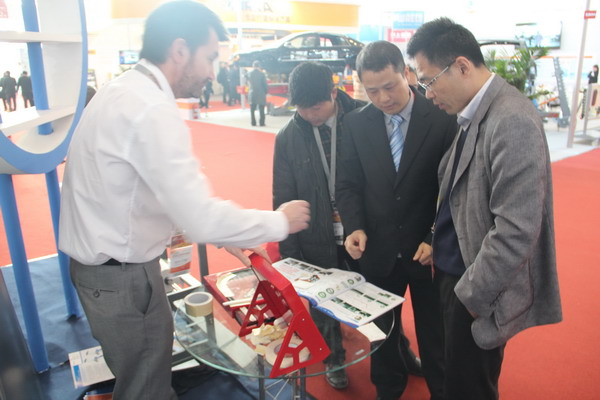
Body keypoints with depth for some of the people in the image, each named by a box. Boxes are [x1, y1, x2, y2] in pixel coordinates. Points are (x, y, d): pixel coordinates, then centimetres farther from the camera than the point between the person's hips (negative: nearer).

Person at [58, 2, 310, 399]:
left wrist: (223, 234, 9)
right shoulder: (152, 110, -25)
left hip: (107, 261, 9)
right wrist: (280, 222, -14)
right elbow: (202, 218, -30)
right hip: (121, 273, -9)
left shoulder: (127, 91, 6)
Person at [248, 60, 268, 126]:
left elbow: (248, 82, 10)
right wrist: (266, 91, 5)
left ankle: (253, 122, 9)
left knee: (252, 109, 10)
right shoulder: (262, 74, -11)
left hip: (252, 94, 3)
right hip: (261, 94, -3)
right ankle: (261, 122, 2)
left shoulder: (249, 73, -2)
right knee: (261, 110, 4)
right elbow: (265, 84, -8)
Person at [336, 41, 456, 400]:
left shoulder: (443, 119, -12)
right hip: (378, 249, 3)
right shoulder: (356, 123, -4)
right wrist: (355, 228, -14)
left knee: (434, 331, 17)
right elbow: (348, 184, 1)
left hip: (429, 248, -2)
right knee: (382, 328, 20)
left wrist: (437, 239, -16)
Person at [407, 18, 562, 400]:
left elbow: (516, 231, -25)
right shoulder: (475, 114, 4)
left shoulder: (513, 122, -24)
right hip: (456, 274, 8)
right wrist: (435, 241, 8)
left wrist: (471, 294, -16)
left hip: (478, 291, -8)